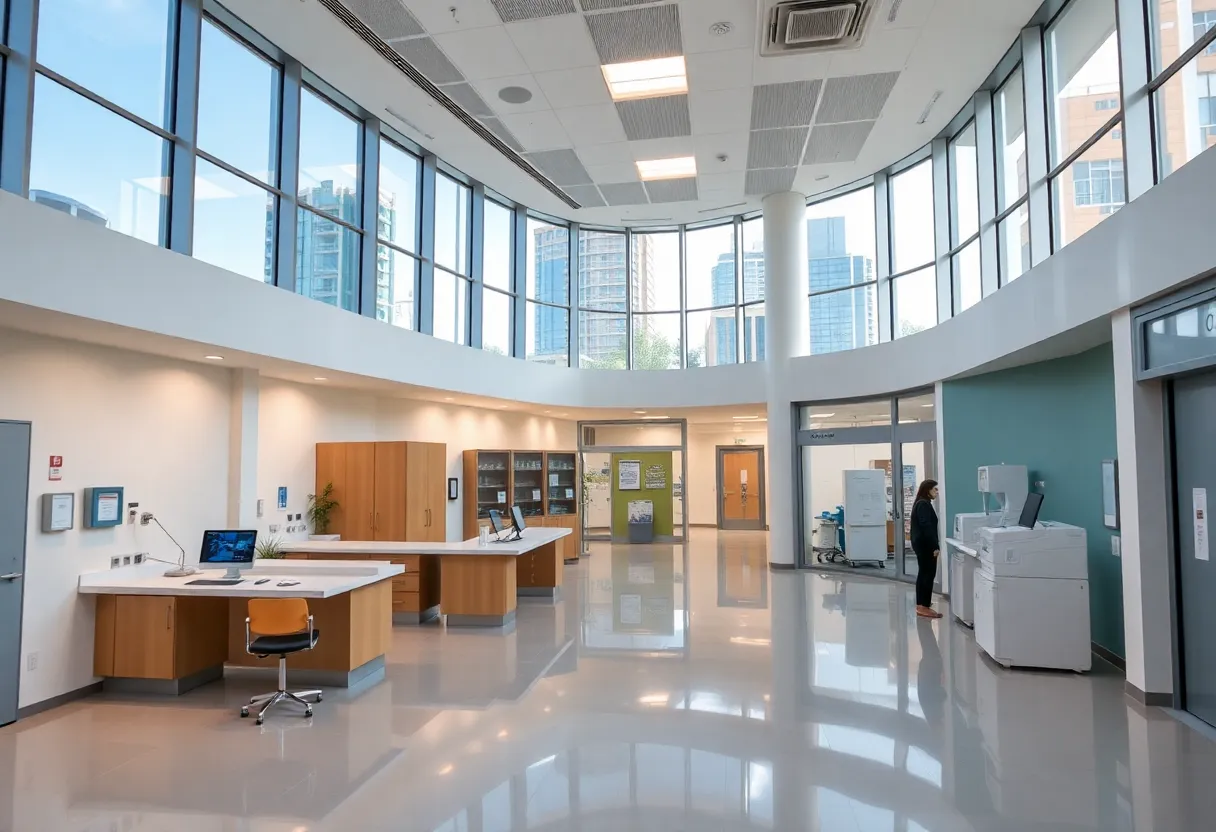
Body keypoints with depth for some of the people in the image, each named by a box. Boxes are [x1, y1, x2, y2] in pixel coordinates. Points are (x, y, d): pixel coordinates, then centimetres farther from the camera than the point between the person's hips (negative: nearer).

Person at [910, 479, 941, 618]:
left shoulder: (921, 503, 16)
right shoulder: (924, 504, -16)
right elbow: (927, 527, -23)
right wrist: (935, 546, -24)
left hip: (921, 544, 11)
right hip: (926, 545, -11)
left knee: (923, 573, 15)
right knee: (929, 574, -9)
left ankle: (921, 604, 22)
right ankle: (924, 607, -9)